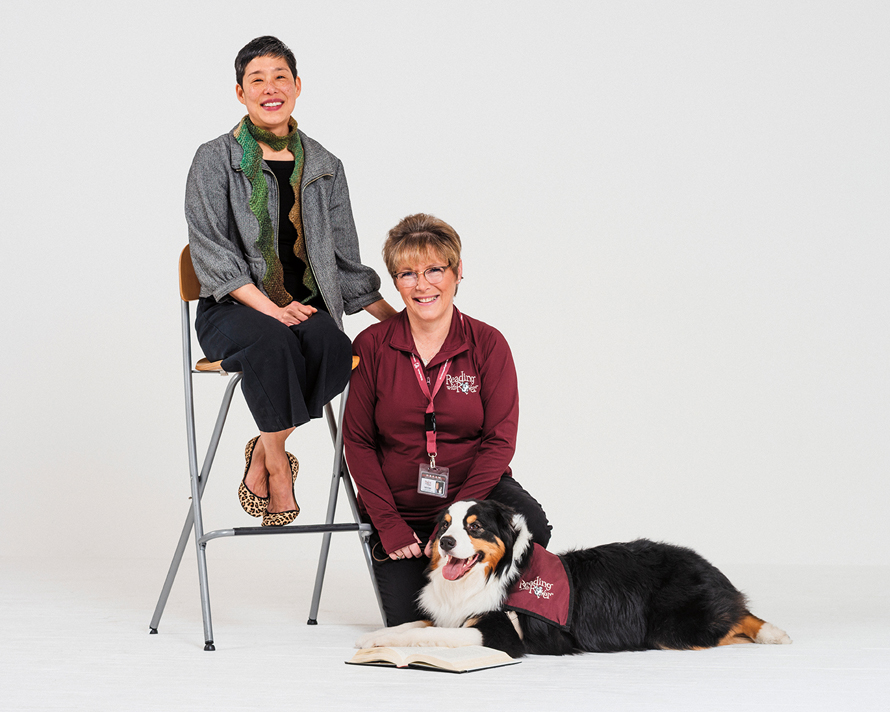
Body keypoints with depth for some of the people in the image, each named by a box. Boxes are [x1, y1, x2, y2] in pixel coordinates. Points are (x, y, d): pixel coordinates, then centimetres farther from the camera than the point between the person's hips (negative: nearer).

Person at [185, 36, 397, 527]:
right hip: (232, 309, -3)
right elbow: (211, 252, -7)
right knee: (273, 342, -38)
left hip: (307, 307, 3)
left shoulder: (324, 168, 12)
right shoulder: (215, 161, 2)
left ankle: (264, 450, -16)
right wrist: (270, 308, -20)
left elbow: (344, 262, 16)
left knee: (331, 344, -33)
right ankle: (277, 464, -20)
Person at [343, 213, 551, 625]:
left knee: (530, 526, -32)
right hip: (399, 508, 1)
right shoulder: (372, 346, -4)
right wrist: (388, 525, -10)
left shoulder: (487, 344, -5)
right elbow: (358, 441, -1)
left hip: (474, 489, 0)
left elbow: (499, 440, -8)